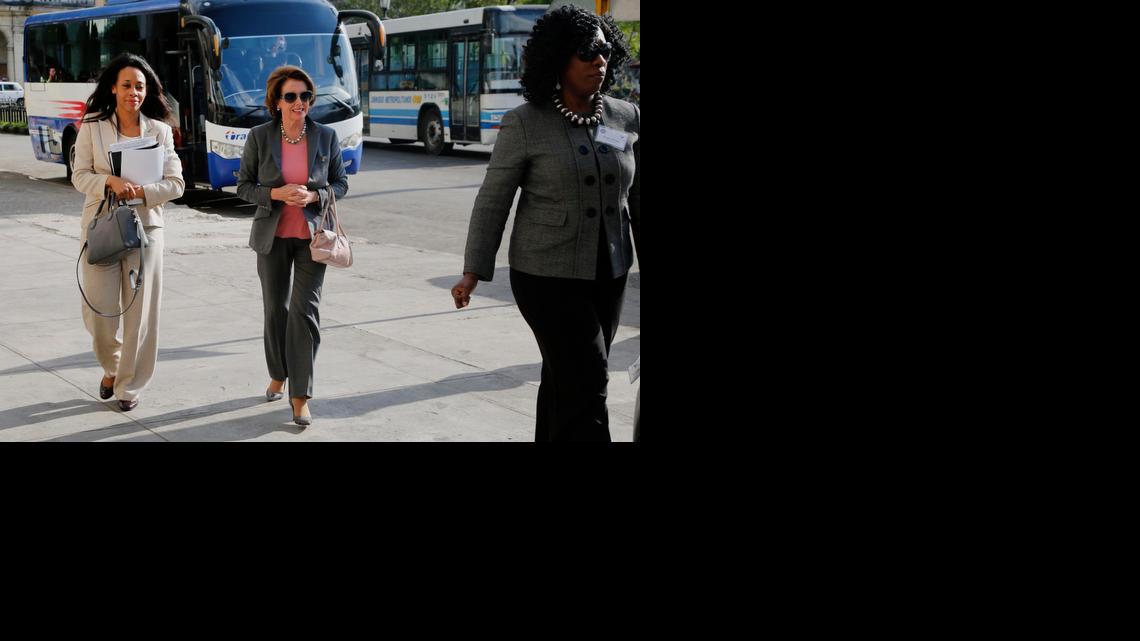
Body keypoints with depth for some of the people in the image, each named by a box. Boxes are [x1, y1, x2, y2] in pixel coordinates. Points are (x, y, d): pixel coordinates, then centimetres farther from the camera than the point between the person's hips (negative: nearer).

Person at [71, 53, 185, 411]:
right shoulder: (92, 128, 2)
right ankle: (112, 367, 29)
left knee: (140, 311, 1)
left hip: (144, 227, 0)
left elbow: (175, 183, 1)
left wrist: (141, 192, -17)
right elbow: (79, 176, -1)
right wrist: (110, 182, -20)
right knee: (98, 311, 0)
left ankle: (130, 385, 16)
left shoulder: (160, 130, 4)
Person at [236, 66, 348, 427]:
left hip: (312, 235, -1)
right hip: (272, 236, 1)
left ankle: (301, 396, -4)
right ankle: (278, 376, 34)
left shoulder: (326, 137, -2)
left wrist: (314, 196, -16)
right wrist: (276, 194, -18)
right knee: (275, 309, 12)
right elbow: (243, 186, 0)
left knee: (305, 310, -8)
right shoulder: (259, 137, -4)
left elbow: (340, 184, 4)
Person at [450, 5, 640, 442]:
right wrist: (473, 271, -8)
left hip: (608, 275, 5)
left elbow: (637, 198, 8)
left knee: (566, 379, 15)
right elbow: (493, 200, -5)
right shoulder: (525, 123, -10)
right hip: (547, 275, -5)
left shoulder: (627, 119, 2)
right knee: (586, 383, -9)